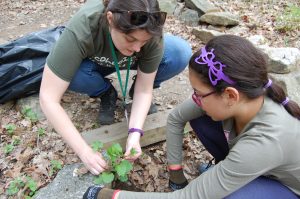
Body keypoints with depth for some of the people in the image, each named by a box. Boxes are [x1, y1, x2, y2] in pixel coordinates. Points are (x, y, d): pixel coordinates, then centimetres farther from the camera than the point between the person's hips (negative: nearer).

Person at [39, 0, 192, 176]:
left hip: (131, 61, 1)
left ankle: (134, 90, 1)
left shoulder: (152, 34, -33)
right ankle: (107, 93, -1)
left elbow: (144, 90, -23)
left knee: (181, 53, -25)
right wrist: (84, 151, -39)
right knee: (72, 74, -36)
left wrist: (135, 133, -36)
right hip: (95, 62, 0)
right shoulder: (80, 31, -39)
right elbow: (48, 98, -37)